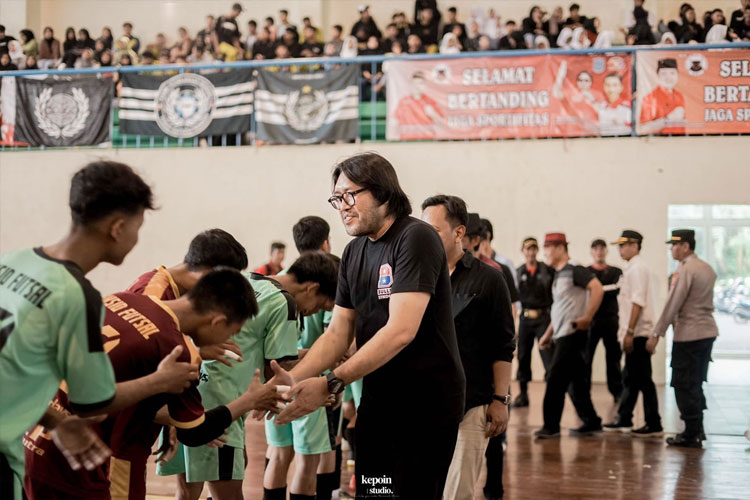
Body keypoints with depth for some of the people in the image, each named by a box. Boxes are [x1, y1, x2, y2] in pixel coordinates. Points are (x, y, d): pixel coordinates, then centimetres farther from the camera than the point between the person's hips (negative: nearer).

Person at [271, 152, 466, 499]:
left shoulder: (415, 238, -15)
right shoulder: (354, 253, 10)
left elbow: (402, 330, -23)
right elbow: (338, 333, 9)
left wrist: (331, 384, -26)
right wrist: (293, 379, -8)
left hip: (426, 402, -7)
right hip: (377, 400, 7)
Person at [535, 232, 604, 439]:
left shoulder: (574, 271, -11)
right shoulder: (558, 275, 17)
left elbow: (597, 288, -23)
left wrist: (587, 317, -25)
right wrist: (548, 334, 21)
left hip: (572, 335, -9)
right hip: (562, 336, 9)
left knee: (555, 380, -8)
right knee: (576, 381, 11)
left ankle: (551, 426, -3)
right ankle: (591, 422, 18)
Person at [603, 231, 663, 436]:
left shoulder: (637, 268, -13)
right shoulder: (632, 267, 17)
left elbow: (637, 303, -20)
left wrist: (630, 332, -22)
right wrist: (627, 331, 18)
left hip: (638, 333, -10)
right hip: (634, 333, 10)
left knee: (642, 379, -5)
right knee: (630, 378, 15)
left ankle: (654, 425, -1)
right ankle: (623, 420, 23)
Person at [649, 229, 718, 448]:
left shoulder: (684, 270, -15)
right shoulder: (707, 269, 12)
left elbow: (672, 305, -16)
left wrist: (656, 334, -12)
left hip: (688, 334, -9)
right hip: (708, 331, 9)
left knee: (685, 386, -1)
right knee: (696, 384, 17)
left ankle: (692, 434, 0)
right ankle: (697, 430, 22)